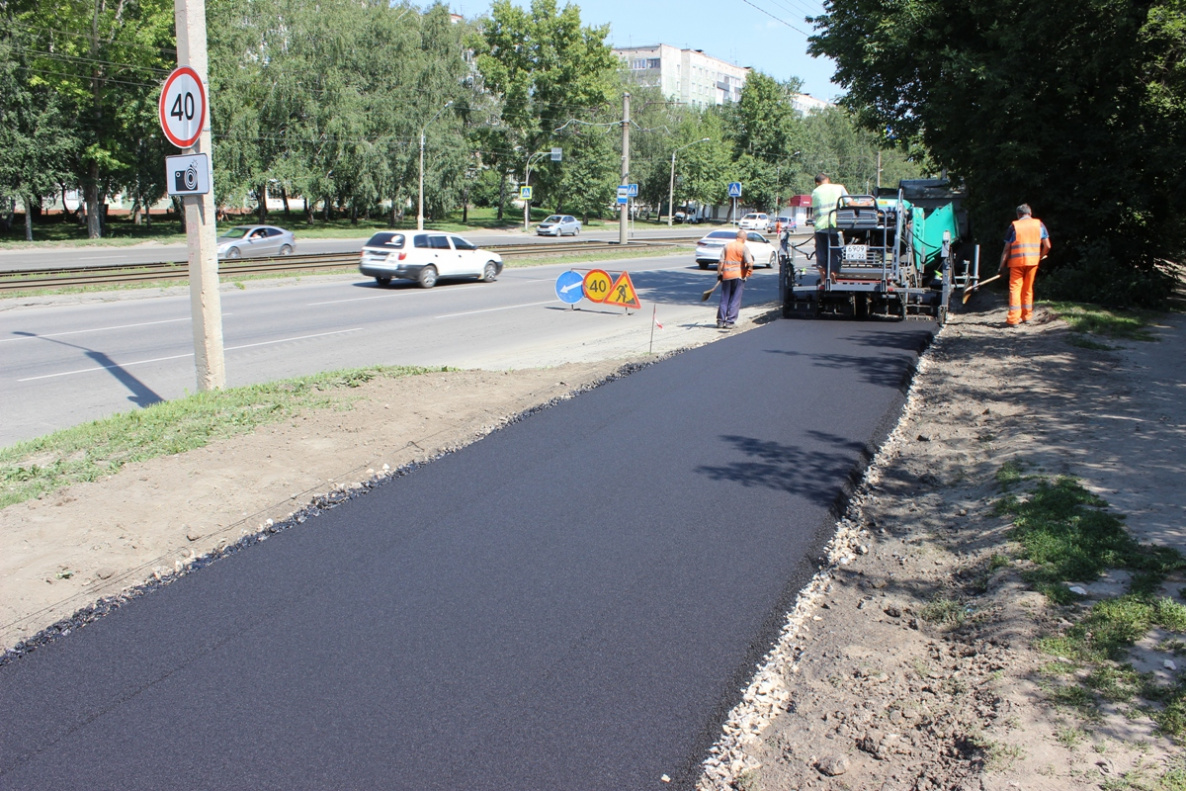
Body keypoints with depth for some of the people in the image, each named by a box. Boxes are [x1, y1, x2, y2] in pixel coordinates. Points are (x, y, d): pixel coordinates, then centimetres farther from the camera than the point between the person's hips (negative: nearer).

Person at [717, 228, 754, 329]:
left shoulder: (727, 246, 6)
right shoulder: (744, 248, -6)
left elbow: (721, 262, 4)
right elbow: (750, 263, -17)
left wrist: (719, 274, 9)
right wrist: (749, 271, 0)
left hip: (726, 275, 3)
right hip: (738, 275, -3)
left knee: (724, 299, 12)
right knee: (735, 300, 3)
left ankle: (720, 320, 12)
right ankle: (730, 321, -1)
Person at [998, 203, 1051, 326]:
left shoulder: (1014, 226, 1)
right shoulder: (1039, 224, 7)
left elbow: (1007, 248, -2)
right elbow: (1047, 246, 5)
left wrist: (1002, 266, 1)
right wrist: (1040, 256, 22)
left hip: (1016, 261, -3)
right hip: (1032, 261, 3)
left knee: (1015, 288, -3)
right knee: (1028, 288, 15)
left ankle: (1013, 319, -10)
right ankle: (1026, 315, 23)